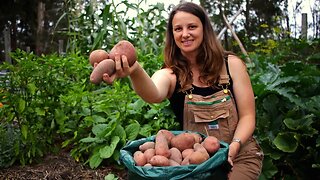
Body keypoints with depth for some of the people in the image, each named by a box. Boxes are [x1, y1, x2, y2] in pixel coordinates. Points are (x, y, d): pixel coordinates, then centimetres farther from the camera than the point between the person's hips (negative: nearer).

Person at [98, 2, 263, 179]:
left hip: (239, 156, 0)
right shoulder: (170, 74, -6)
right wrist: (135, 71, -52)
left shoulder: (231, 64, -3)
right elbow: (154, 95, -31)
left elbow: (247, 115, -1)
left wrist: (233, 146, -19)